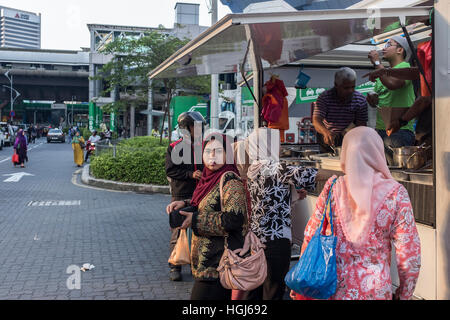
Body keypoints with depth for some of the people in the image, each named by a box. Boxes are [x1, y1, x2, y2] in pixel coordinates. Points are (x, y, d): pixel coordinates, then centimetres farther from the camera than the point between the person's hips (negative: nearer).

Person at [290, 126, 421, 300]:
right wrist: (405, 294, 4)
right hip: (373, 291, -2)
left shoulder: (332, 188, -7)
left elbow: (310, 236, -1)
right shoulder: (395, 194, -12)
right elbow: (409, 253, -11)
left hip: (330, 290, 2)